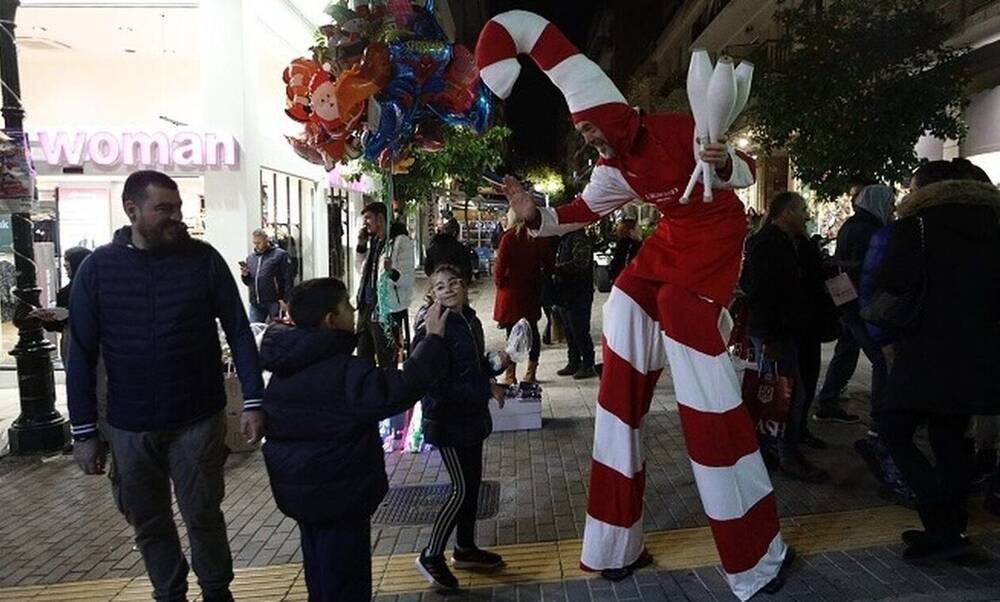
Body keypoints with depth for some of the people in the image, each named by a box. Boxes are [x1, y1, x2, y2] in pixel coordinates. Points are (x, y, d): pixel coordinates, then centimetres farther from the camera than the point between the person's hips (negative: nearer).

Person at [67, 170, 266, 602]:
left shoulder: (203, 259, -6)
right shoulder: (97, 268, -2)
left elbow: (238, 332, -3)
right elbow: (81, 354, 1)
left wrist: (253, 401, -9)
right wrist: (84, 431, 0)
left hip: (198, 420, -2)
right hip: (129, 427, 2)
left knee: (203, 516, 8)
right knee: (148, 523, 15)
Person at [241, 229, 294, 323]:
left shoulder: (280, 255, -2)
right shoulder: (250, 257, 17)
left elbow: (288, 279, -8)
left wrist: (285, 299, -15)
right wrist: (245, 275, 1)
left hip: (274, 302, -5)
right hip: (255, 303, 5)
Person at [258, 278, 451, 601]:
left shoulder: (286, 366, 0)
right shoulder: (344, 372, -25)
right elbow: (401, 389, -28)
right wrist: (433, 340, -22)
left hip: (298, 488, 8)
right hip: (337, 492, -8)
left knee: (320, 574, 24)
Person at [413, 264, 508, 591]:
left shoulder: (471, 321, 5)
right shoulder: (431, 329, -20)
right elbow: (436, 383, -25)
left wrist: (494, 363, -2)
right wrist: (487, 387, -24)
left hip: (472, 416, 8)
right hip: (447, 419, -8)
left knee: (473, 482, 17)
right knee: (462, 488, -3)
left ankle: (465, 549, 34)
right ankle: (431, 556, 15)